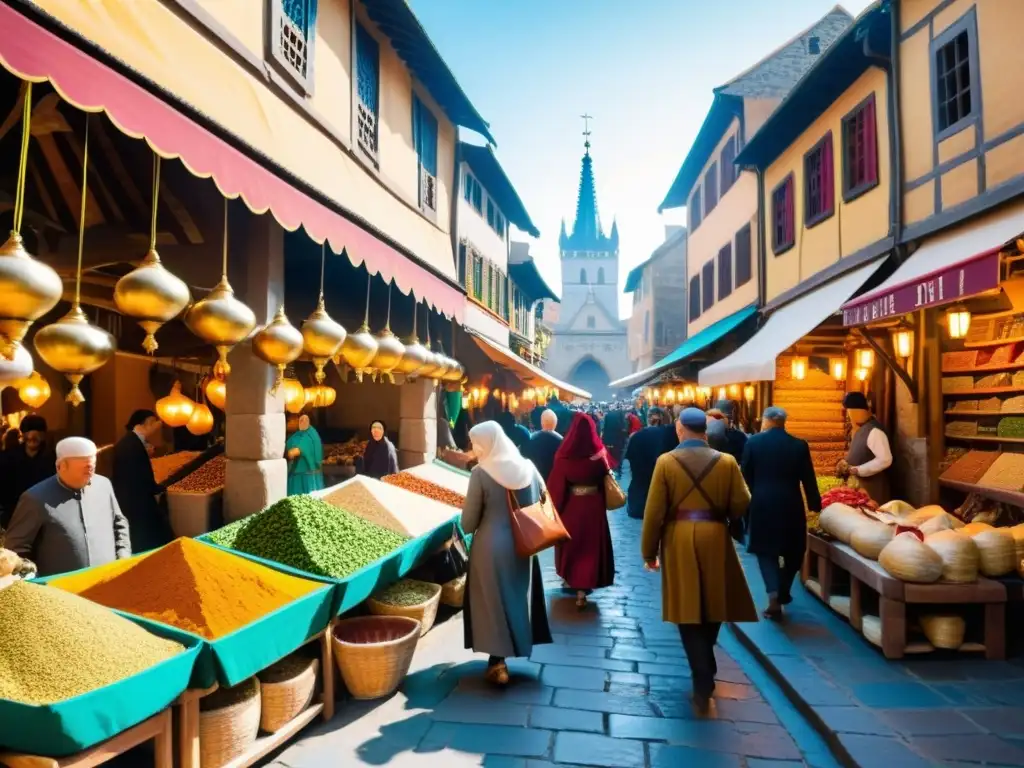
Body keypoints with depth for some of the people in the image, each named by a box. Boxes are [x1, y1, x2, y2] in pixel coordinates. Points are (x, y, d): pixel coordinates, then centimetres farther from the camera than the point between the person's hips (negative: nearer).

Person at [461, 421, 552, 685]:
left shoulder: (481, 473, -16)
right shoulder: (528, 468, -2)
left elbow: (469, 521, -11)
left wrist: (467, 529, 10)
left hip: (491, 546, -4)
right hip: (522, 545, 4)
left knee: (492, 601, 9)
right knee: (517, 596, 20)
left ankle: (498, 661, 15)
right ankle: (517, 647, 33)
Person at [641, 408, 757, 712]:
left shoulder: (666, 462, -6)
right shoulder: (727, 462, -3)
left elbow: (654, 511, -7)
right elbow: (740, 506, -1)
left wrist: (649, 551, 2)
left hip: (678, 541, -2)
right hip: (715, 539, 2)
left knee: (689, 609, 4)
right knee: (711, 604, 19)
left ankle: (703, 682, 4)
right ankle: (705, 667, 35)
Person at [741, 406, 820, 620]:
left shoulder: (753, 442, -4)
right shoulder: (799, 445, -2)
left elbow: (745, 475, 3)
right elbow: (808, 479, 1)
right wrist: (815, 504, 13)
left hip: (762, 505, -1)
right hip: (791, 505, 1)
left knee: (766, 550, 8)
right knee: (793, 550, 19)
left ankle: (774, 594, -7)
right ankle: (783, 591, 25)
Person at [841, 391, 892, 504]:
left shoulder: (874, 430, -19)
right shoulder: (861, 428, 10)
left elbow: (885, 459, -25)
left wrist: (857, 470, -21)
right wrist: (847, 463, 2)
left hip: (872, 487, -9)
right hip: (860, 484, 9)